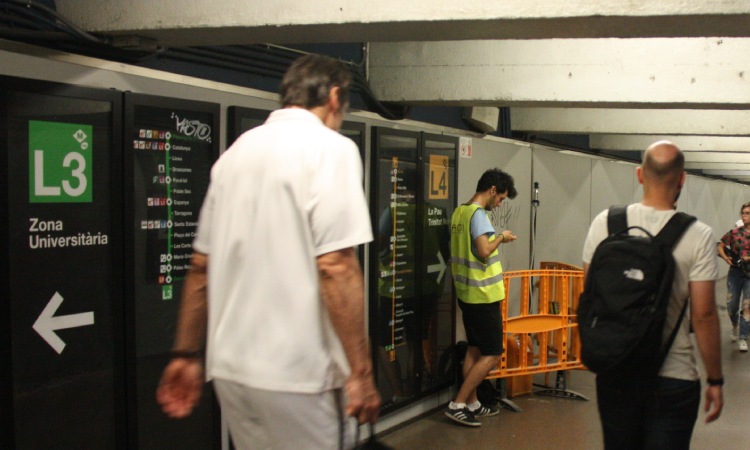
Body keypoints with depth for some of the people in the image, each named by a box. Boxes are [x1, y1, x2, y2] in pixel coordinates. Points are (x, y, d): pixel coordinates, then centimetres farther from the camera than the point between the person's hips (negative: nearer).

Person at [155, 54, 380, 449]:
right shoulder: (331, 149, -8)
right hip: (295, 372, -7)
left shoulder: (236, 151, 13)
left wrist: (185, 354, 18)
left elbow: (201, 265, 13)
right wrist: (361, 372, -14)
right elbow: (336, 267, -17)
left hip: (230, 367, 7)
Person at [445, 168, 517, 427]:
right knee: (492, 354, -3)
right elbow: (484, 252, -27)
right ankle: (457, 404, -3)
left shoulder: (459, 212, 10)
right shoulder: (478, 214, -17)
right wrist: (501, 237, -12)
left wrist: (496, 239, 14)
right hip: (483, 295, -9)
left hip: (467, 293, 9)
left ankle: (471, 405, 22)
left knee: (475, 350, 16)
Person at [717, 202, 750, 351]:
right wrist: (726, 258, -10)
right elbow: (721, 246, 8)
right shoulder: (735, 233, 0)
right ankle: (735, 325, 40)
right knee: (731, 305, 8)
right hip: (735, 272, 2)